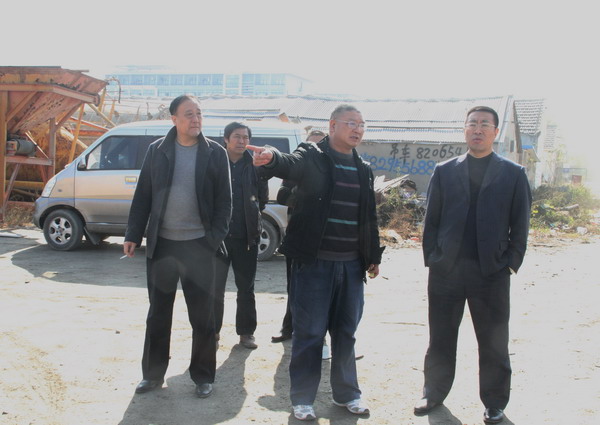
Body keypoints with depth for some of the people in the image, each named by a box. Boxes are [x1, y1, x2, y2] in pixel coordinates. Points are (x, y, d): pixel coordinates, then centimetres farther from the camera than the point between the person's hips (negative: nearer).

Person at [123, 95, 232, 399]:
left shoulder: (215, 154, 0)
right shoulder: (157, 151, 4)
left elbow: (224, 200, -1)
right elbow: (142, 196, 5)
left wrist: (216, 238, -11)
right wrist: (133, 235, -1)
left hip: (199, 245, -2)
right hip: (161, 243, 2)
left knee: (202, 315, 6)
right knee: (158, 314, 11)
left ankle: (203, 376, 19)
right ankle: (153, 374, 23)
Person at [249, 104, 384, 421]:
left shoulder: (363, 170, 14)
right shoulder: (312, 157, -4)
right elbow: (291, 165, -28)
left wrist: (374, 256, 17)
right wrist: (272, 158, -50)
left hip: (351, 264, 5)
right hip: (314, 261, -5)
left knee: (345, 332, 15)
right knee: (309, 332, 3)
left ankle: (346, 392, 30)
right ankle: (302, 398, 16)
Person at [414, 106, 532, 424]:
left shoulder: (513, 174, 5)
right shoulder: (444, 171, 8)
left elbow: (520, 225, 4)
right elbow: (431, 219, 7)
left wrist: (511, 263, -3)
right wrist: (431, 258, 1)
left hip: (492, 273, -1)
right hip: (446, 270, 1)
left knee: (494, 343, 8)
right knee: (440, 339, 11)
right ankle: (434, 394, 26)